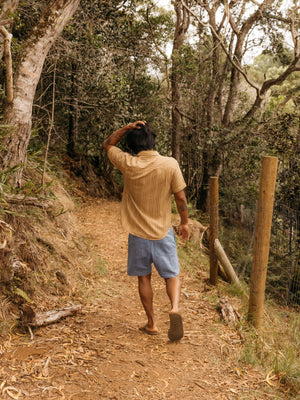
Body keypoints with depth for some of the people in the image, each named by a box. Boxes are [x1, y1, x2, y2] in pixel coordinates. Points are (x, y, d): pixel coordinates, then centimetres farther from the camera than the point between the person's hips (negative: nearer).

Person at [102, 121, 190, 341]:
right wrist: (184, 222, 9)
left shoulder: (128, 164, -10)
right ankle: (175, 308, -11)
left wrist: (128, 127, -4)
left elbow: (107, 145, 8)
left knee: (144, 277, 14)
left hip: (138, 233, 0)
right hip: (163, 232, 0)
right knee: (172, 275, 13)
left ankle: (152, 323, 21)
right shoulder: (170, 164, -10)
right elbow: (181, 197, -5)